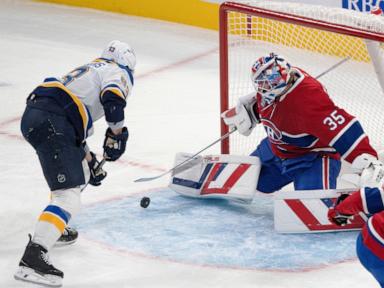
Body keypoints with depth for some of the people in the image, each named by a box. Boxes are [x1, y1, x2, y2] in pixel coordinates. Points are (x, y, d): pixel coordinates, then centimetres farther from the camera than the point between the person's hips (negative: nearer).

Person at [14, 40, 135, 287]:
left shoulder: (87, 71, 35)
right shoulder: (116, 71, 10)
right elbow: (112, 99, -13)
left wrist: (90, 161, 38)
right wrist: (117, 134, 0)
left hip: (33, 115, 9)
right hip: (50, 122, -9)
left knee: (80, 173, 33)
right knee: (69, 195, -17)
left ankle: (55, 228, 44)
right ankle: (33, 258, -31)